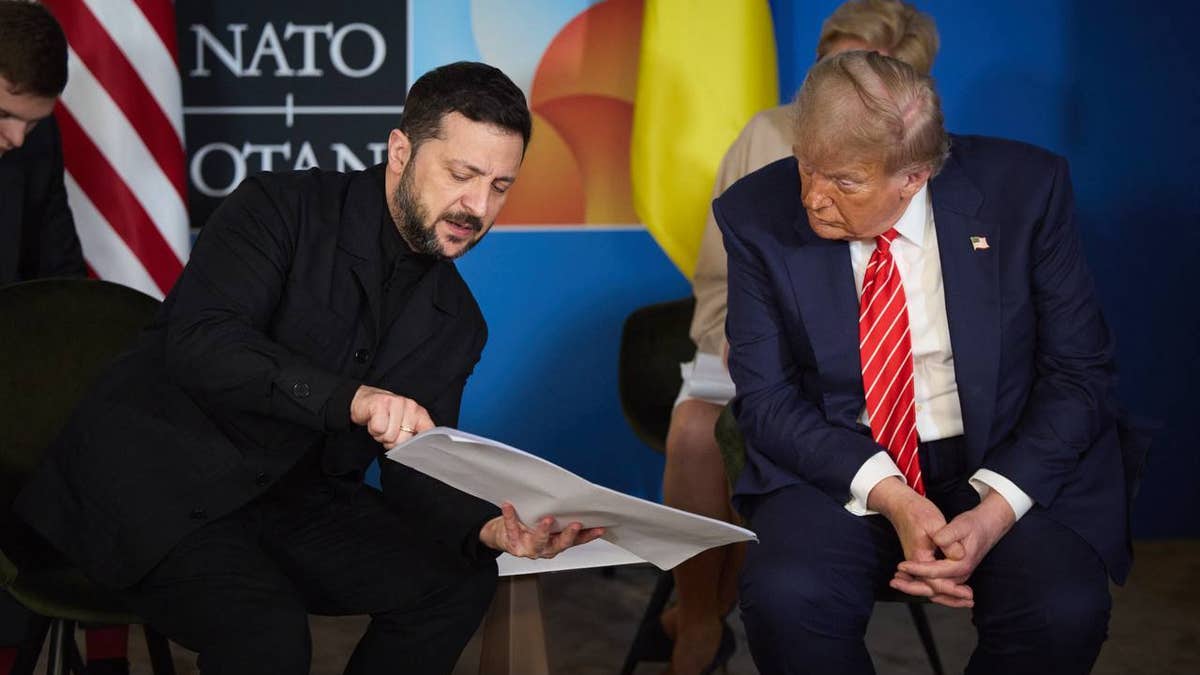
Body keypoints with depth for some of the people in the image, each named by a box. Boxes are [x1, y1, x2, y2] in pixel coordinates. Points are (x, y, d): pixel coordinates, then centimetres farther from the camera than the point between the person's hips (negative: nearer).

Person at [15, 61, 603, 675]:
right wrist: (351, 398, -39)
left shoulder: (455, 321, 7)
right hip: (156, 480, -6)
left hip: (291, 502, 6)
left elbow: (418, 472, 2)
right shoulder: (280, 208, -10)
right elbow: (200, 341, -25)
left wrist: (488, 527, -21)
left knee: (458, 580, -15)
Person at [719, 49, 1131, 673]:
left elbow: (1080, 373, -5)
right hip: (838, 466, 0)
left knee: (1063, 611, -29)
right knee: (786, 597, -31)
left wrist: (997, 511, -20)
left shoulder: (1025, 189, -10)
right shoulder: (758, 215, -8)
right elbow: (764, 397, -5)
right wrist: (887, 497, -21)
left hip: (1006, 463, 0)